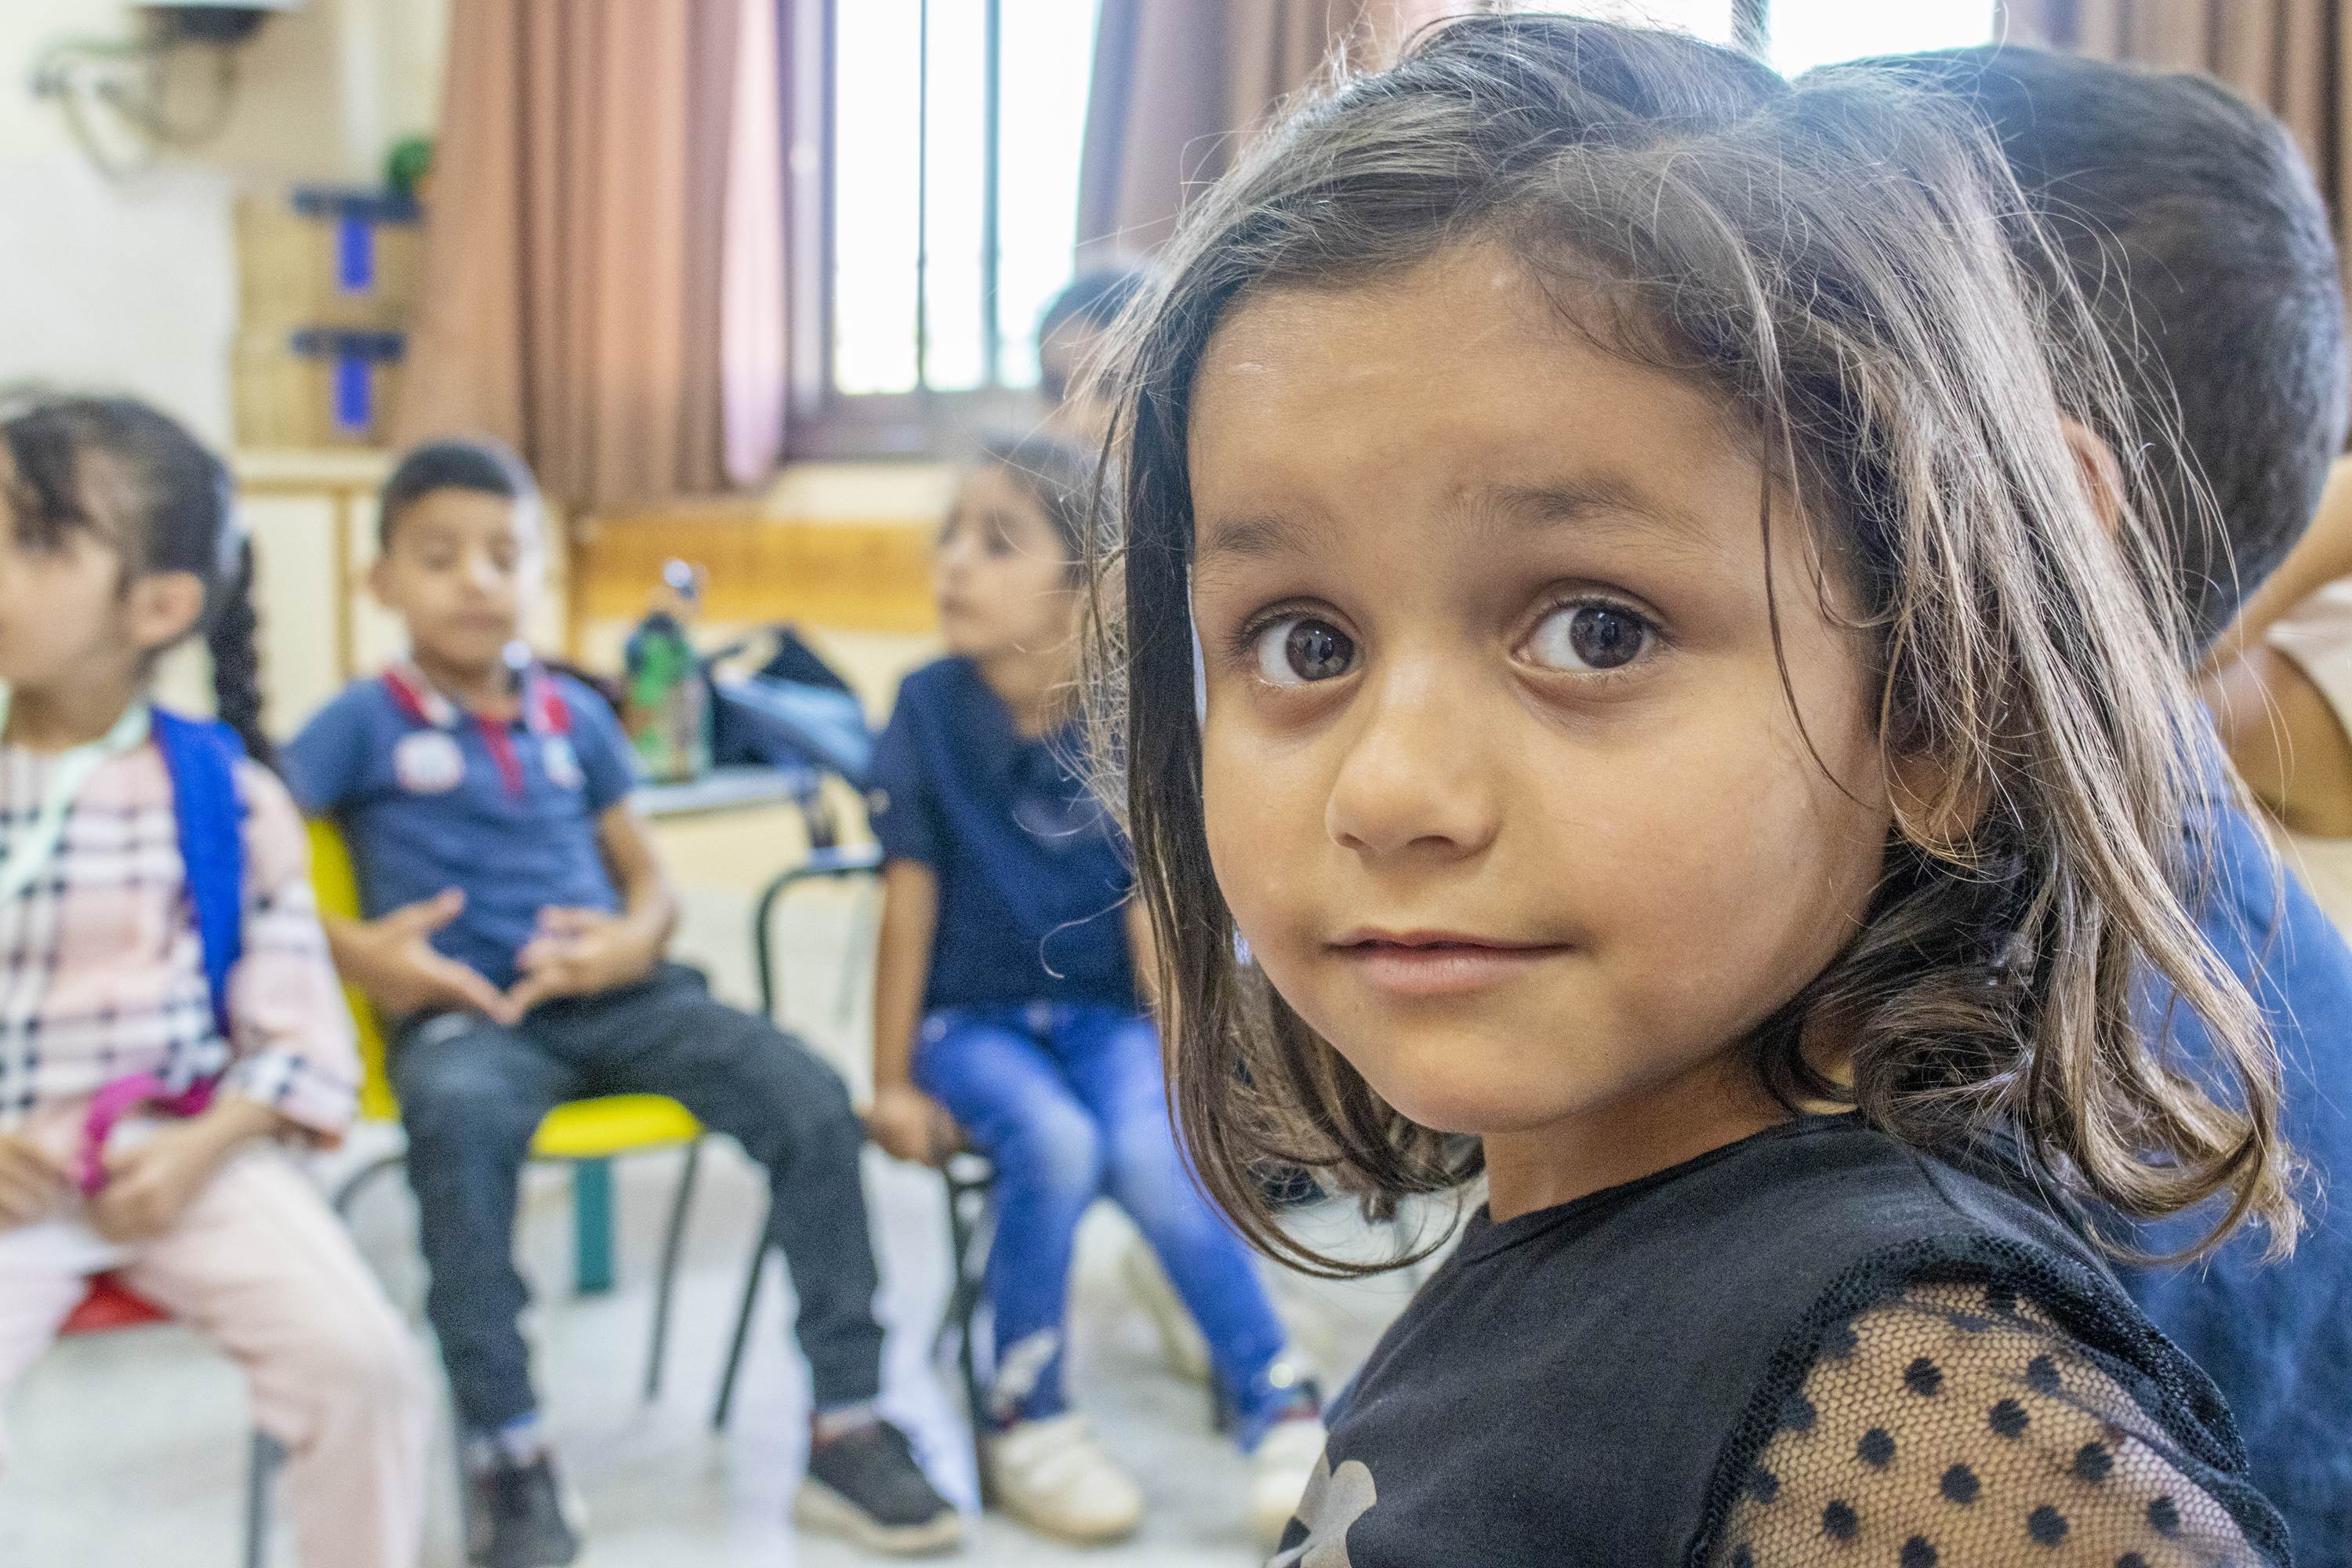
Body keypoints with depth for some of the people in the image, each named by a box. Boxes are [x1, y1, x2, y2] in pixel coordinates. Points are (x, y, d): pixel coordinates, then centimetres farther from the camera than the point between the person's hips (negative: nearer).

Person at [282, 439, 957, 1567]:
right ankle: (506, 1454, -27)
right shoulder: (363, 724, 6)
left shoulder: (576, 716, 17)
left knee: (810, 1099, -20)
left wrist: (638, 936, -4)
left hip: (619, 1000, 4)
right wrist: (353, 949, -13)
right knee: (458, 1117, -40)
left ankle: (847, 1428, -11)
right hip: (464, 1011, -3)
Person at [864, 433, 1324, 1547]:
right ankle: (1026, 1420, -7)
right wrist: (893, 1082, -4)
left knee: (1151, 1149, -30)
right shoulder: (930, 708, -8)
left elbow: (1150, 911, -5)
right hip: (973, 1017, 0)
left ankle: (1279, 1409, -14)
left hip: (1103, 1013, 1)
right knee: (1054, 1140, -30)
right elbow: (911, 900, -5)